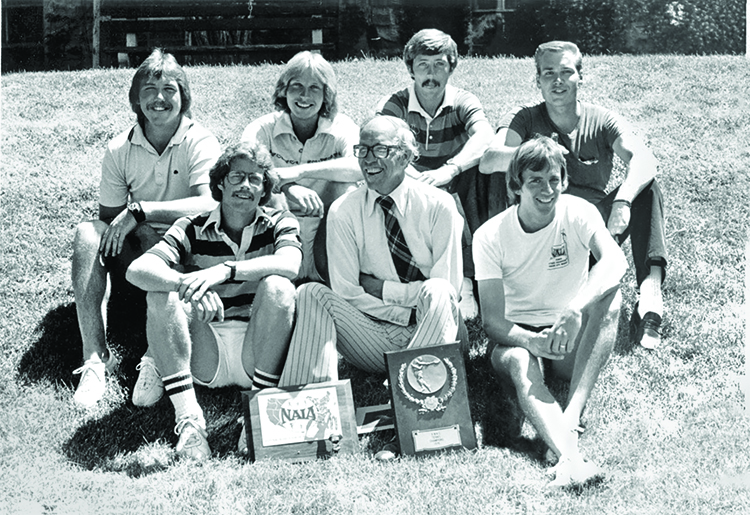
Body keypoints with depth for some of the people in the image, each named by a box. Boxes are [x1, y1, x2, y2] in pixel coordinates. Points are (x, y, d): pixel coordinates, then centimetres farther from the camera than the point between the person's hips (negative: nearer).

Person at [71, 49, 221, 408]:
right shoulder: (120, 150, 3)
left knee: (147, 237, -34)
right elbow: (109, 219, 5)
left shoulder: (200, 143, -9)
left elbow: (211, 204, -26)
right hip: (133, 258, 4)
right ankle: (95, 355, -33)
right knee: (87, 232, -23)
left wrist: (139, 211, -30)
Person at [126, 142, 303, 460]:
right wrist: (188, 285, -34)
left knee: (277, 287, -25)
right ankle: (188, 417, -28)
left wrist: (224, 270, -36)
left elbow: (289, 264, -21)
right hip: (205, 361, 1)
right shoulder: (193, 229, 4)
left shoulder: (279, 224, 4)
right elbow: (137, 270, -14)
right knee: (163, 294, -21)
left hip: (257, 356, -1)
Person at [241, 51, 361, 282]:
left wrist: (299, 171, -35)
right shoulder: (264, 128, -1)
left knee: (345, 187, -25)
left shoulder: (341, 127, -3)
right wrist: (288, 188, -41)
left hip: (325, 232, 1)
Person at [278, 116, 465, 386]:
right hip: (375, 342, 2)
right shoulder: (343, 212, 0)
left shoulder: (438, 206, -3)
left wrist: (380, 288, -9)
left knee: (437, 292, -33)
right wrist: (414, 314, -11)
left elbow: (449, 287, -7)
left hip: (437, 335, -2)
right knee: (311, 294, -19)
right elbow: (347, 293, -3)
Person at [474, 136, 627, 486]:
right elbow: (492, 319, -14)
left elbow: (615, 259, -31)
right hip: (516, 336, -1)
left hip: (572, 341, 1)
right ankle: (569, 457, -59)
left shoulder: (578, 213, -8)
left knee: (609, 293, -29)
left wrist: (576, 308, -50)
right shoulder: (490, 235, -9)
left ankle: (572, 415, -41)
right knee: (520, 363, -37)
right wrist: (532, 341, -37)